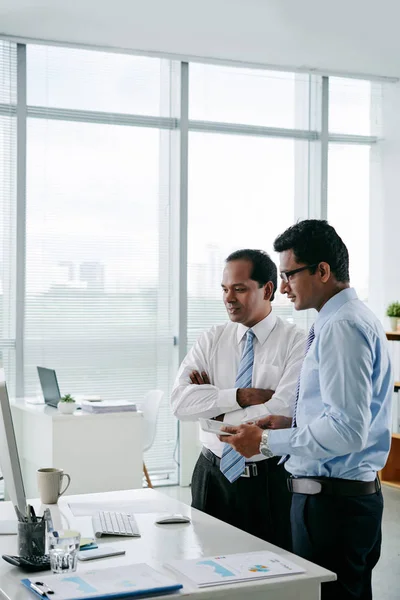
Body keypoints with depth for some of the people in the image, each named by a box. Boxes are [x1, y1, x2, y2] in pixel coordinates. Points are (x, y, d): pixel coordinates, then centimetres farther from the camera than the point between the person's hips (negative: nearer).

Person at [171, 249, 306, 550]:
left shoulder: (296, 342, -8)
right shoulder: (212, 339, 4)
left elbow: (282, 413, -20)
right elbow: (180, 401, -9)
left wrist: (214, 407, -11)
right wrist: (242, 396, -19)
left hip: (271, 482, -3)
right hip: (213, 476, 3)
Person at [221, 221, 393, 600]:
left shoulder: (341, 327, -18)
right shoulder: (353, 319, 15)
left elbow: (347, 430, -24)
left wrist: (268, 442, -16)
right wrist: (292, 423, 12)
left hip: (331, 501, -10)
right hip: (357, 494, 10)